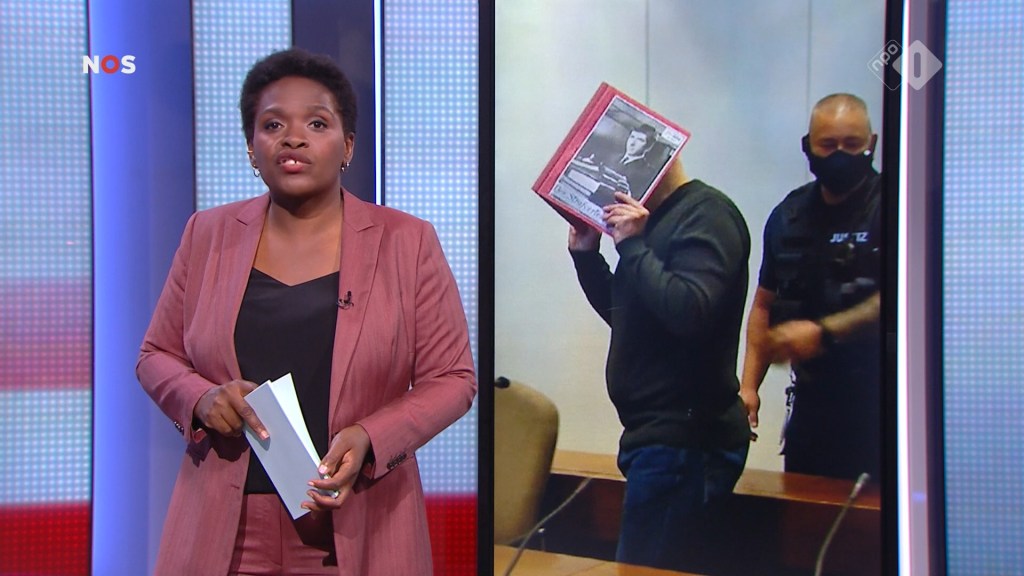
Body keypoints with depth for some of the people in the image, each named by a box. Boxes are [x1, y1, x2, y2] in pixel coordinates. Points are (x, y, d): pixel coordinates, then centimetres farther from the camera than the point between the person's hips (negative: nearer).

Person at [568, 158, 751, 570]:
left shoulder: (706, 213, -13)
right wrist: (585, 255, 11)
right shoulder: (656, 219, 16)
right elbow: (626, 313, 23)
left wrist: (632, 245, -19)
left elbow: (690, 311, -27)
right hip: (661, 433, 10)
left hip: (684, 439, -10)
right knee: (655, 567, 18)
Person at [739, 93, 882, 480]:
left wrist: (824, 332, -24)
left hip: (875, 405, -5)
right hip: (811, 401, 5)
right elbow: (764, 304, 16)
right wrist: (749, 385, 8)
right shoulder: (789, 216, 11)